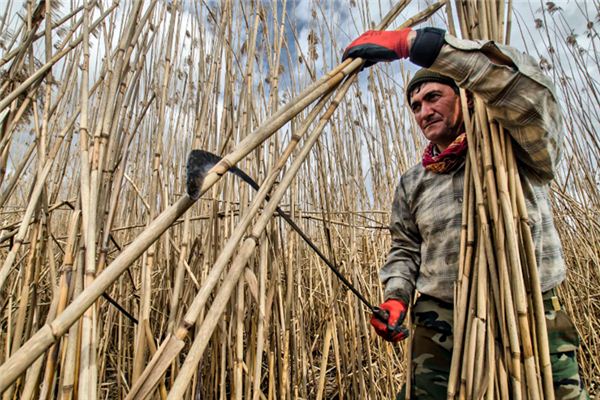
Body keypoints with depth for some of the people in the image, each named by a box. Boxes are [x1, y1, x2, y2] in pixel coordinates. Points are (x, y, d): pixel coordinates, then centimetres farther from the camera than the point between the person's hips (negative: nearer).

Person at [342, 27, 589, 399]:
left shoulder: (517, 152, -3)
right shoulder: (412, 183, 9)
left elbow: (525, 84, -24)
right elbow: (405, 250, 15)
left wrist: (414, 42, -28)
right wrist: (396, 296, -5)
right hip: (441, 328, 3)